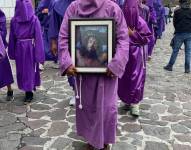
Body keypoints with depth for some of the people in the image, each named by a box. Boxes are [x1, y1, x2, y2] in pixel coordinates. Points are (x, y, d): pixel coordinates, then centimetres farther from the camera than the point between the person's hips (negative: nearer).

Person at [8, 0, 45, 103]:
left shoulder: (14, 20, -5)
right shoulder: (34, 19, -9)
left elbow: (12, 38, 1)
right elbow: (38, 37, -11)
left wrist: (12, 52, 8)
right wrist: (39, 54, -9)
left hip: (19, 48, 1)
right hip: (30, 48, 0)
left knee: (21, 70, 13)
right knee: (30, 69, 11)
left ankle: (28, 90, 20)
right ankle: (29, 92, 17)